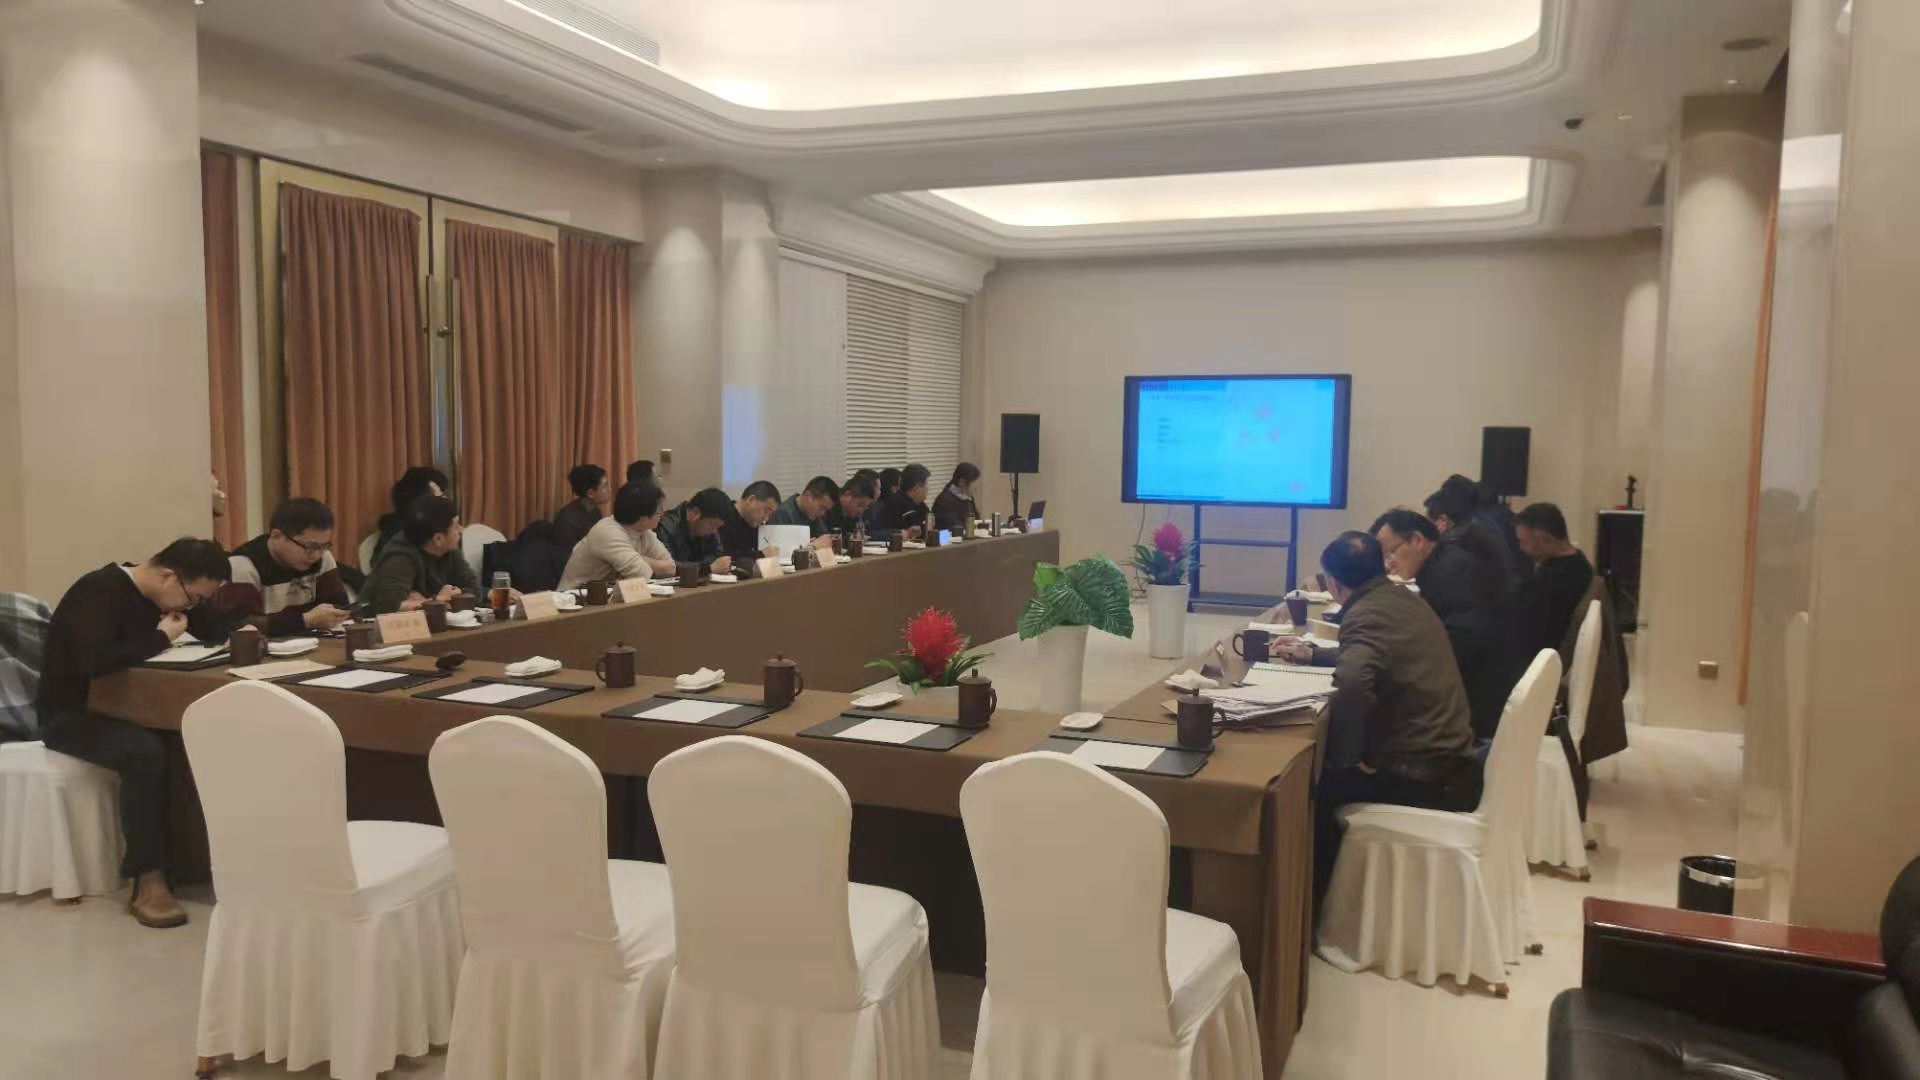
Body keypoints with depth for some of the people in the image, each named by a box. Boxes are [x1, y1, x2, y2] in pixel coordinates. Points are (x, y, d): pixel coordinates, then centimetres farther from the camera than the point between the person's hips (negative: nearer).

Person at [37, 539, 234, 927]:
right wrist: (160, 638, -24)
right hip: (71, 714, -7)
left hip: (118, 707, 7)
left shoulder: (157, 594, 4)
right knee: (145, 752, -36)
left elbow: (213, 632, 8)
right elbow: (96, 662, -36)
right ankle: (148, 881, -29)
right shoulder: (99, 592, -21)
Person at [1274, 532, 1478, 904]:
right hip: (1454, 762, 9)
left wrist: (1345, 758, -24)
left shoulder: (1365, 614, -19)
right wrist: (1313, 654, 38)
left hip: (1420, 776, -9)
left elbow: (1352, 683, -39)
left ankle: (1315, 900, 23)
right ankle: (1333, 890, 31)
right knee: (1328, 765, 22)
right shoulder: (1405, 599, 9)